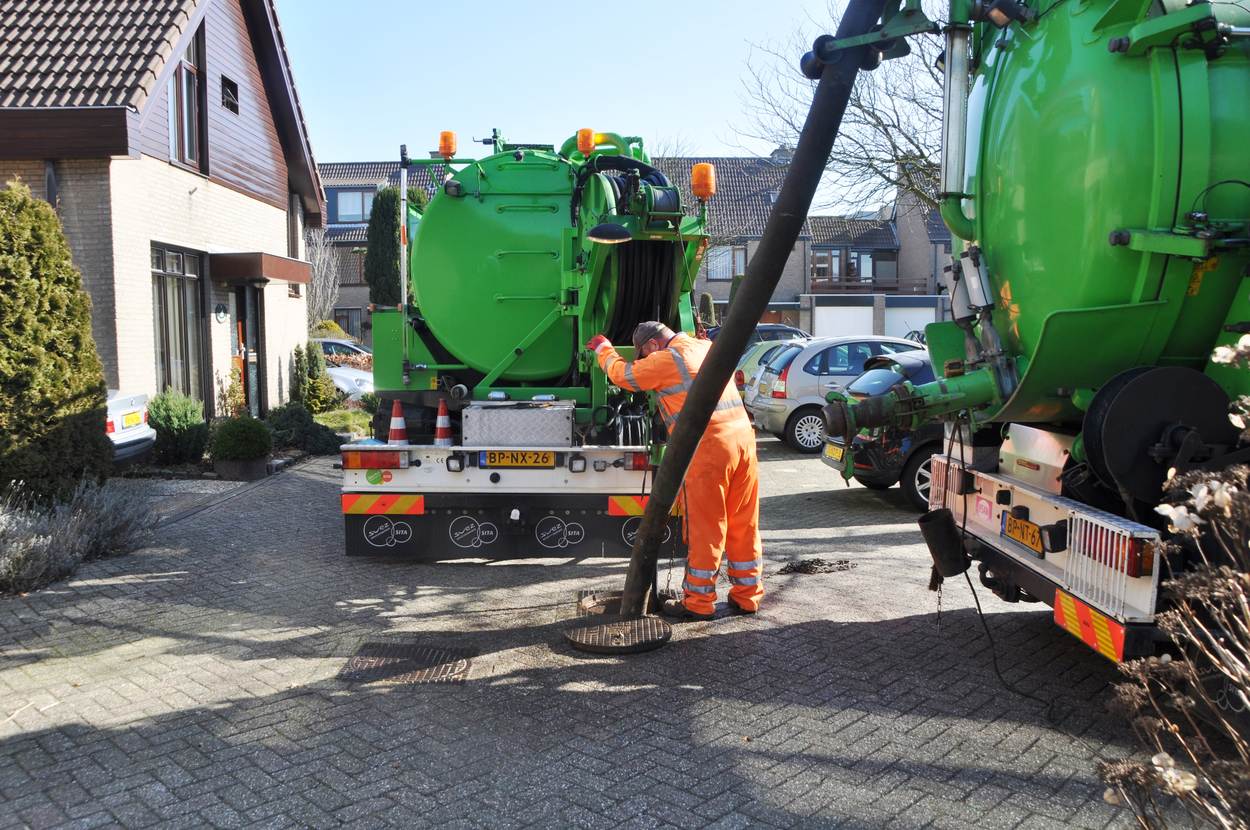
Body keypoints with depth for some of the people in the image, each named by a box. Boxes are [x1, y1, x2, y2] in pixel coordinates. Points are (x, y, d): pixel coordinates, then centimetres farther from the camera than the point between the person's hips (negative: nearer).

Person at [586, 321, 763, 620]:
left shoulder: (667, 359, -4)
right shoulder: (707, 347, 19)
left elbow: (624, 374, 7)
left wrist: (603, 348, 26)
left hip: (707, 449, -8)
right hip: (743, 438, 8)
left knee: (704, 529, 1)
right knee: (744, 526, 13)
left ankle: (698, 602, 11)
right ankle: (747, 595, 22)